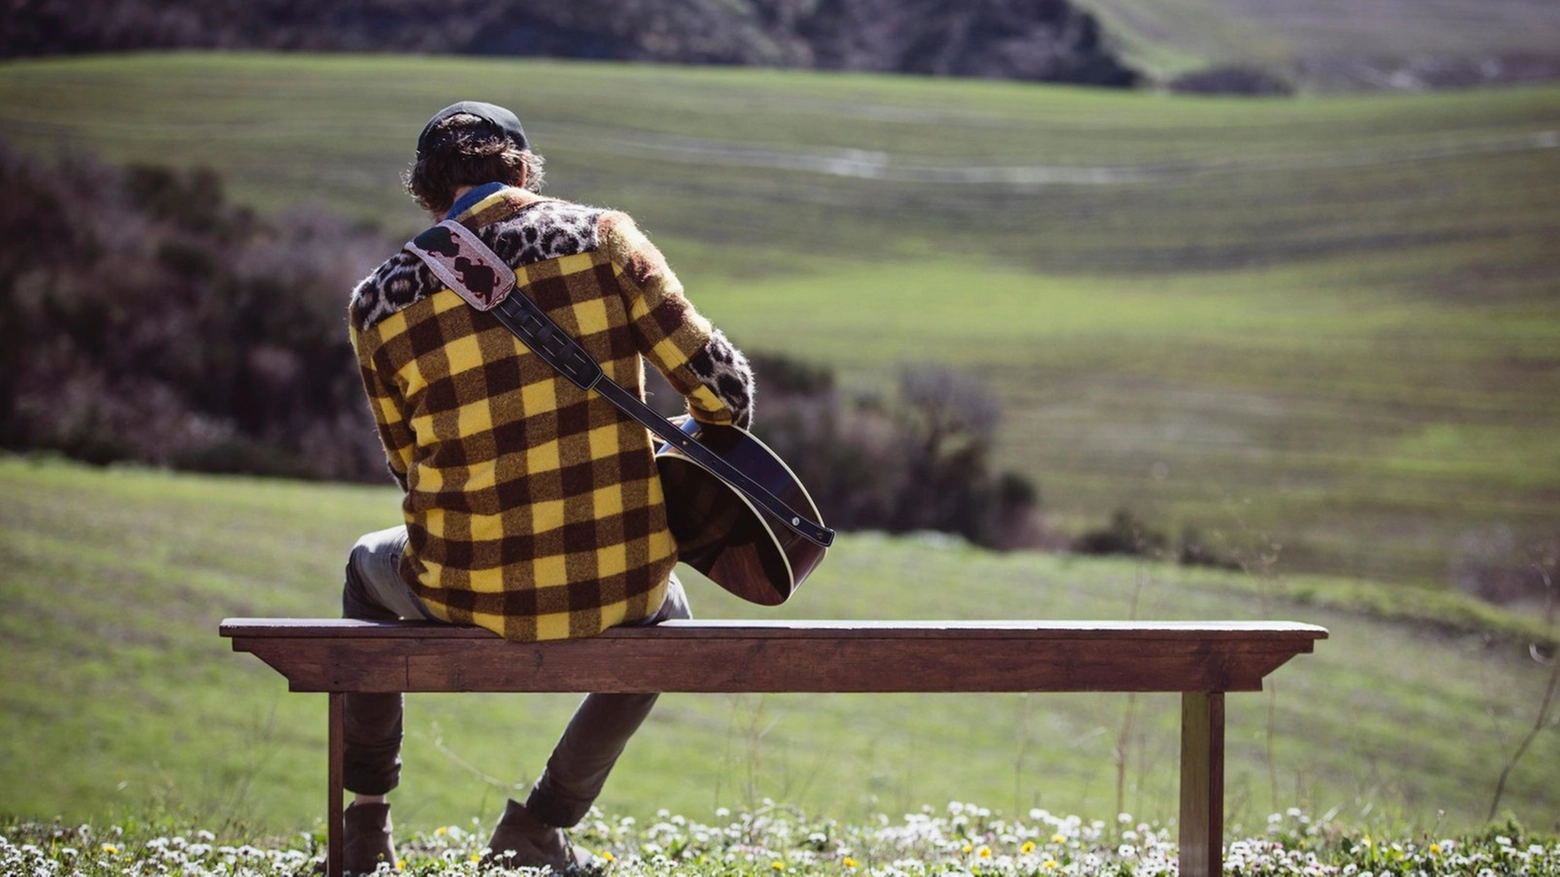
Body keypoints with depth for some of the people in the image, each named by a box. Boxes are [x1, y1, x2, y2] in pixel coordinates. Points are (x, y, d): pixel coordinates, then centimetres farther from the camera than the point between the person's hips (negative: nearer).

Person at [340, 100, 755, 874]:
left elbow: (410, 468, 7)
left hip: (472, 597, 0)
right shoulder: (601, 236, -5)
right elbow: (720, 384, -6)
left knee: (370, 567, 36)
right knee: (665, 609, 39)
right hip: (621, 588, 0)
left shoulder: (381, 302, -3)